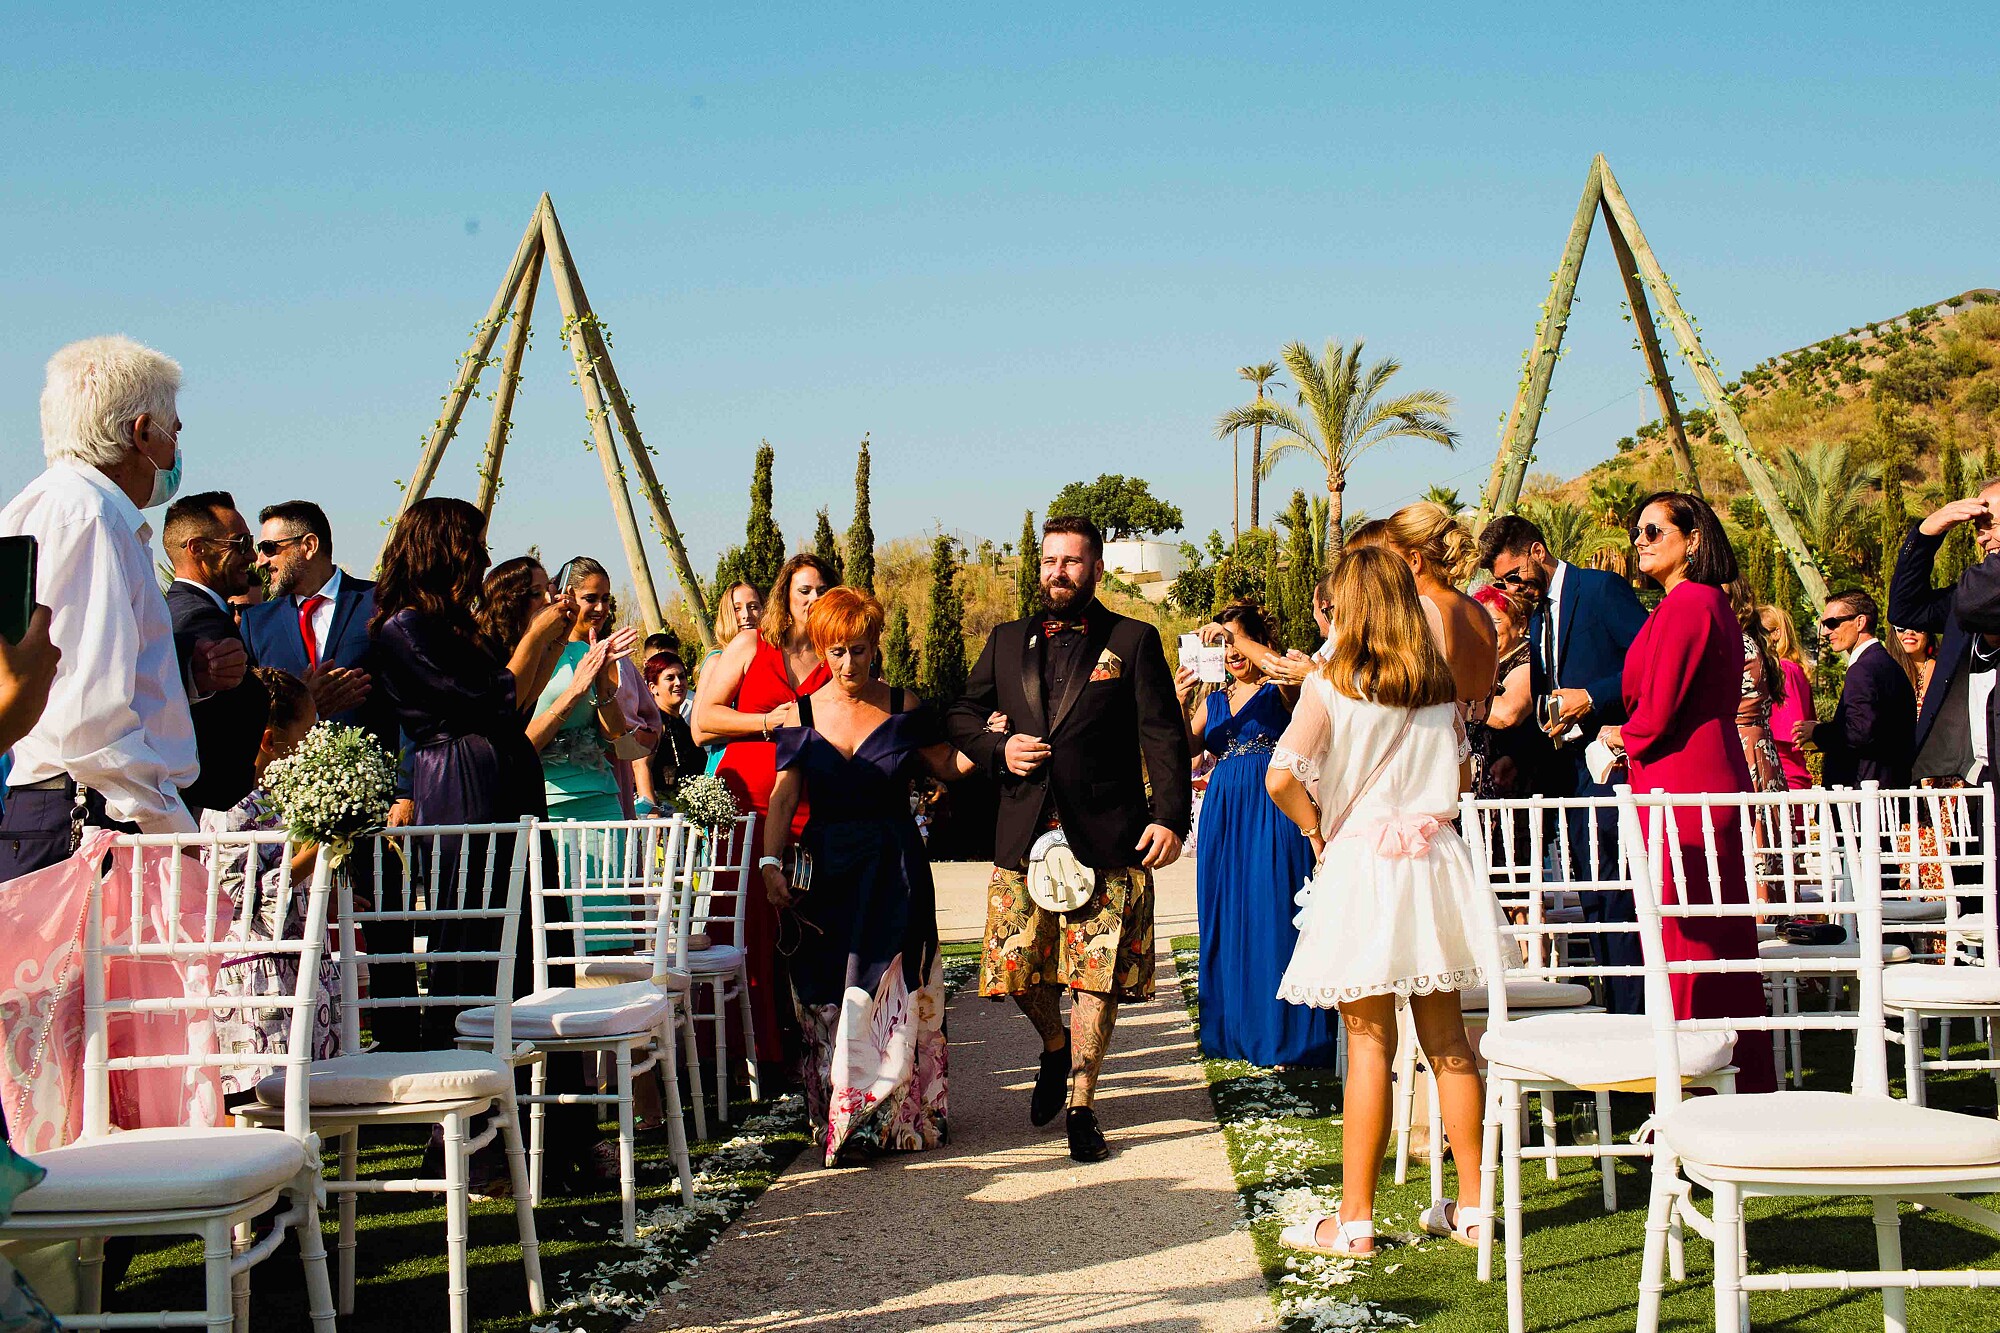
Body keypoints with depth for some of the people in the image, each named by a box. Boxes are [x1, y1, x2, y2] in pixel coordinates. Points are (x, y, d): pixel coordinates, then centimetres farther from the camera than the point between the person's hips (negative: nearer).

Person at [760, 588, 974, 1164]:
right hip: (827, 872, 1)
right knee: (828, 999, 0)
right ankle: (839, 1113, 6)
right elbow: (784, 798, 1)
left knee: (886, 992, -7)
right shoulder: (802, 715, 4)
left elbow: (948, 766, 11)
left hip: (895, 871, -1)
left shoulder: (903, 708, 3)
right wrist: (771, 865, -10)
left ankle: (866, 1119, -1)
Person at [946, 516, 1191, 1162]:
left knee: (1097, 976, -2)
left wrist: (1170, 815, -14)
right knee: (1017, 969, 4)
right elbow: (961, 714, 22)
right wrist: (997, 749, 1)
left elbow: (1164, 736, -2)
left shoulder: (1134, 641, 3)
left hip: (1108, 841, -3)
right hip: (1024, 836, 3)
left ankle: (1081, 1106, 11)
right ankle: (1055, 1048, 35)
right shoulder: (1007, 642, 14)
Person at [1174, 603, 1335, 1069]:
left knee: (1272, 914, -6)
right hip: (1224, 811, 6)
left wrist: (1245, 641, -28)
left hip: (1272, 810, -5)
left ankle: (1283, 1031, 0)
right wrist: (1181, 705, -10)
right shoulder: (1215, 701, 18)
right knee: (1228, 919, 6)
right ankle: (1236, 1030, 15)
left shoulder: (1279, 689, 3)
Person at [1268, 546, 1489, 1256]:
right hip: (1435, 859, 5)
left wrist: (1317, 829, 2)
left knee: (1370, 1044, -2)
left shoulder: (1331, 684, -8)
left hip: (1360, 869, -4)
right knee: (1448, 1039, 11)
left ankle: (1355, 1219, 4)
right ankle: (1471, 1206, 17)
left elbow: (1282, 778, -14)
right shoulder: (1441, 684, 7)